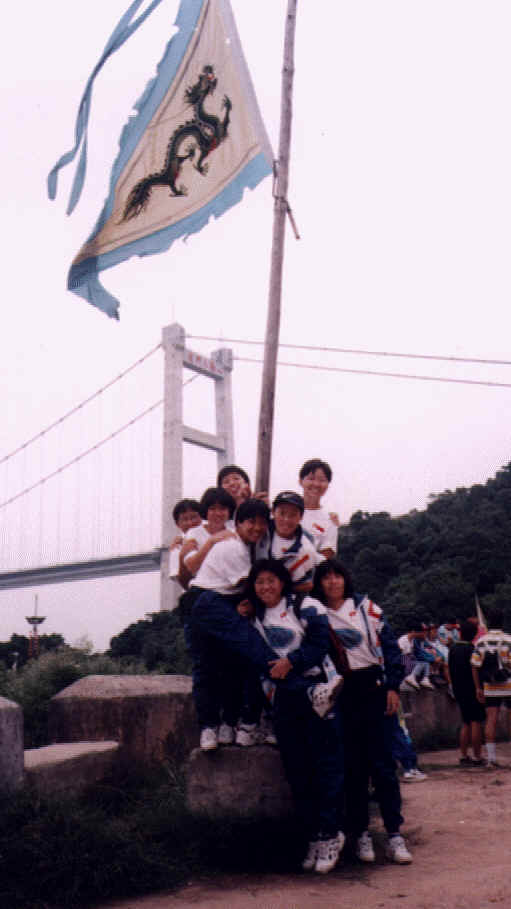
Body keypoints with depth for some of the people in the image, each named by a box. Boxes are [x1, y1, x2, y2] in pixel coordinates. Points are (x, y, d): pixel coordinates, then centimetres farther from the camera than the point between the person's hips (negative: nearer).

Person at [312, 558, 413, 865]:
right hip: (338, 695, 0)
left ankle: (394, 834, 1)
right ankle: (361, 833, 12)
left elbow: (389, 644, 5)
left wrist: (393, 686, -2)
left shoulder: (365, 607, 6)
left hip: (372, 688, 0)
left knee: (382, 761, -3)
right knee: (352, 765, 4)